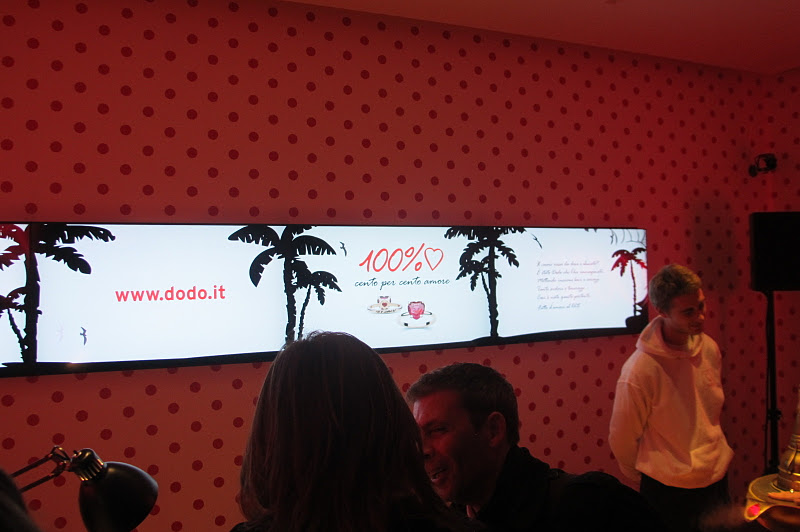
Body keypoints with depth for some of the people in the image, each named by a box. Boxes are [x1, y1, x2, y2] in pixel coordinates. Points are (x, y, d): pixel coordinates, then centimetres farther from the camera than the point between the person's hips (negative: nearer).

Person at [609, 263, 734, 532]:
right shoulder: (640, 370, -26)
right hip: (670, 491, -6)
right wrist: (645, 476, 3)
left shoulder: (709, 348, -5)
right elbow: (622, 439, -13)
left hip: (718, 477, 6)